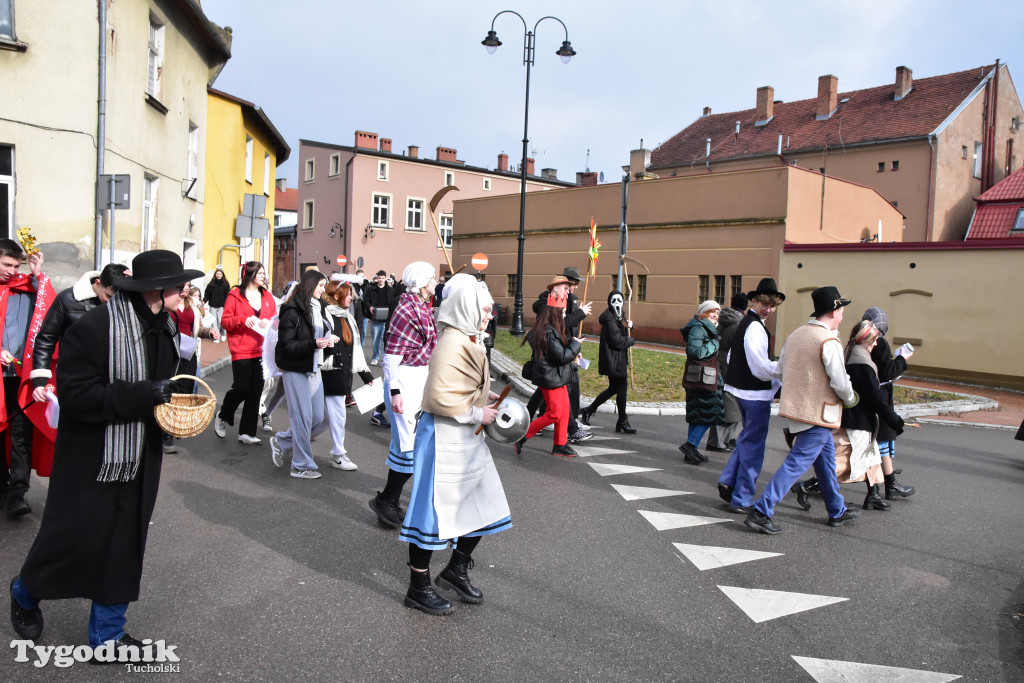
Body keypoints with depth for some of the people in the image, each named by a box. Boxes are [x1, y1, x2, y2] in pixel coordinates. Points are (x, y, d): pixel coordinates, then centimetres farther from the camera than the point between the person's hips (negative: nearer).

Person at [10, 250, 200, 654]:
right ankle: (25, 594, 41)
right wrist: (145, 394, -28)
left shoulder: (166, 328, 2)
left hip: (138, 463, 6)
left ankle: (107, 634, 27)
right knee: (72, 539, 8)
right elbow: (76, 397, -25)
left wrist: (171, 397, -1)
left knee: (125, 546, 11)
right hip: (91, 462, -6)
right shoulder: (92, 329, -21)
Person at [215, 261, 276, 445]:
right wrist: (243, 319, -18)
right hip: (241, 350, -5)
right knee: (241, 388, -6)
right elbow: (225, 321, -3)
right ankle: (223, 416, 26)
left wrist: (268, 322, -6)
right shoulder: (235, 295, -3)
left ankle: (247, 432, 13)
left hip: (262, 350, 5)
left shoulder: (267, 296, 11)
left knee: (255, 391, 5)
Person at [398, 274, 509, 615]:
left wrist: (485, 396, 9)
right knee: (434, 510, 2)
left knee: (484, 506, 16)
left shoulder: (468, 341, 10)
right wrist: (477, 413, -19)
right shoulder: (452, 344, -21)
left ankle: (456, 570, 34)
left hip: (468, 439, 10)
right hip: (444, 439, -10)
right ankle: (418, 589, 19)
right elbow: (440, 398, -28)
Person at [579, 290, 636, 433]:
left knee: (613, 388, 18)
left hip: (618, 359, 11)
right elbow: (619, 342, -23)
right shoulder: (609, 320, -19)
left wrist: (629, 325, 8)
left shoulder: (618, 317, 13)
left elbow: (622, 332, 29)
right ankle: (623, 422, 11)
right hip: (614, 361, -11)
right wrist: (632, 340, -5)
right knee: (621, 389, -1)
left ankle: (589, 410, 26)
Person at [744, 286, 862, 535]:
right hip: (818, 414, -9)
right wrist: (851, 400, 4)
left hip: (797, 408, 9)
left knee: (826, 457, 21)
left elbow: (780, 372, 12)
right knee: (796, 464, -5)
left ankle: (837, 512, 34)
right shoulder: (829, 342, -17)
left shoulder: (795, 334, 8)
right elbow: (840, 383, -16)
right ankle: (760, 512, -6)